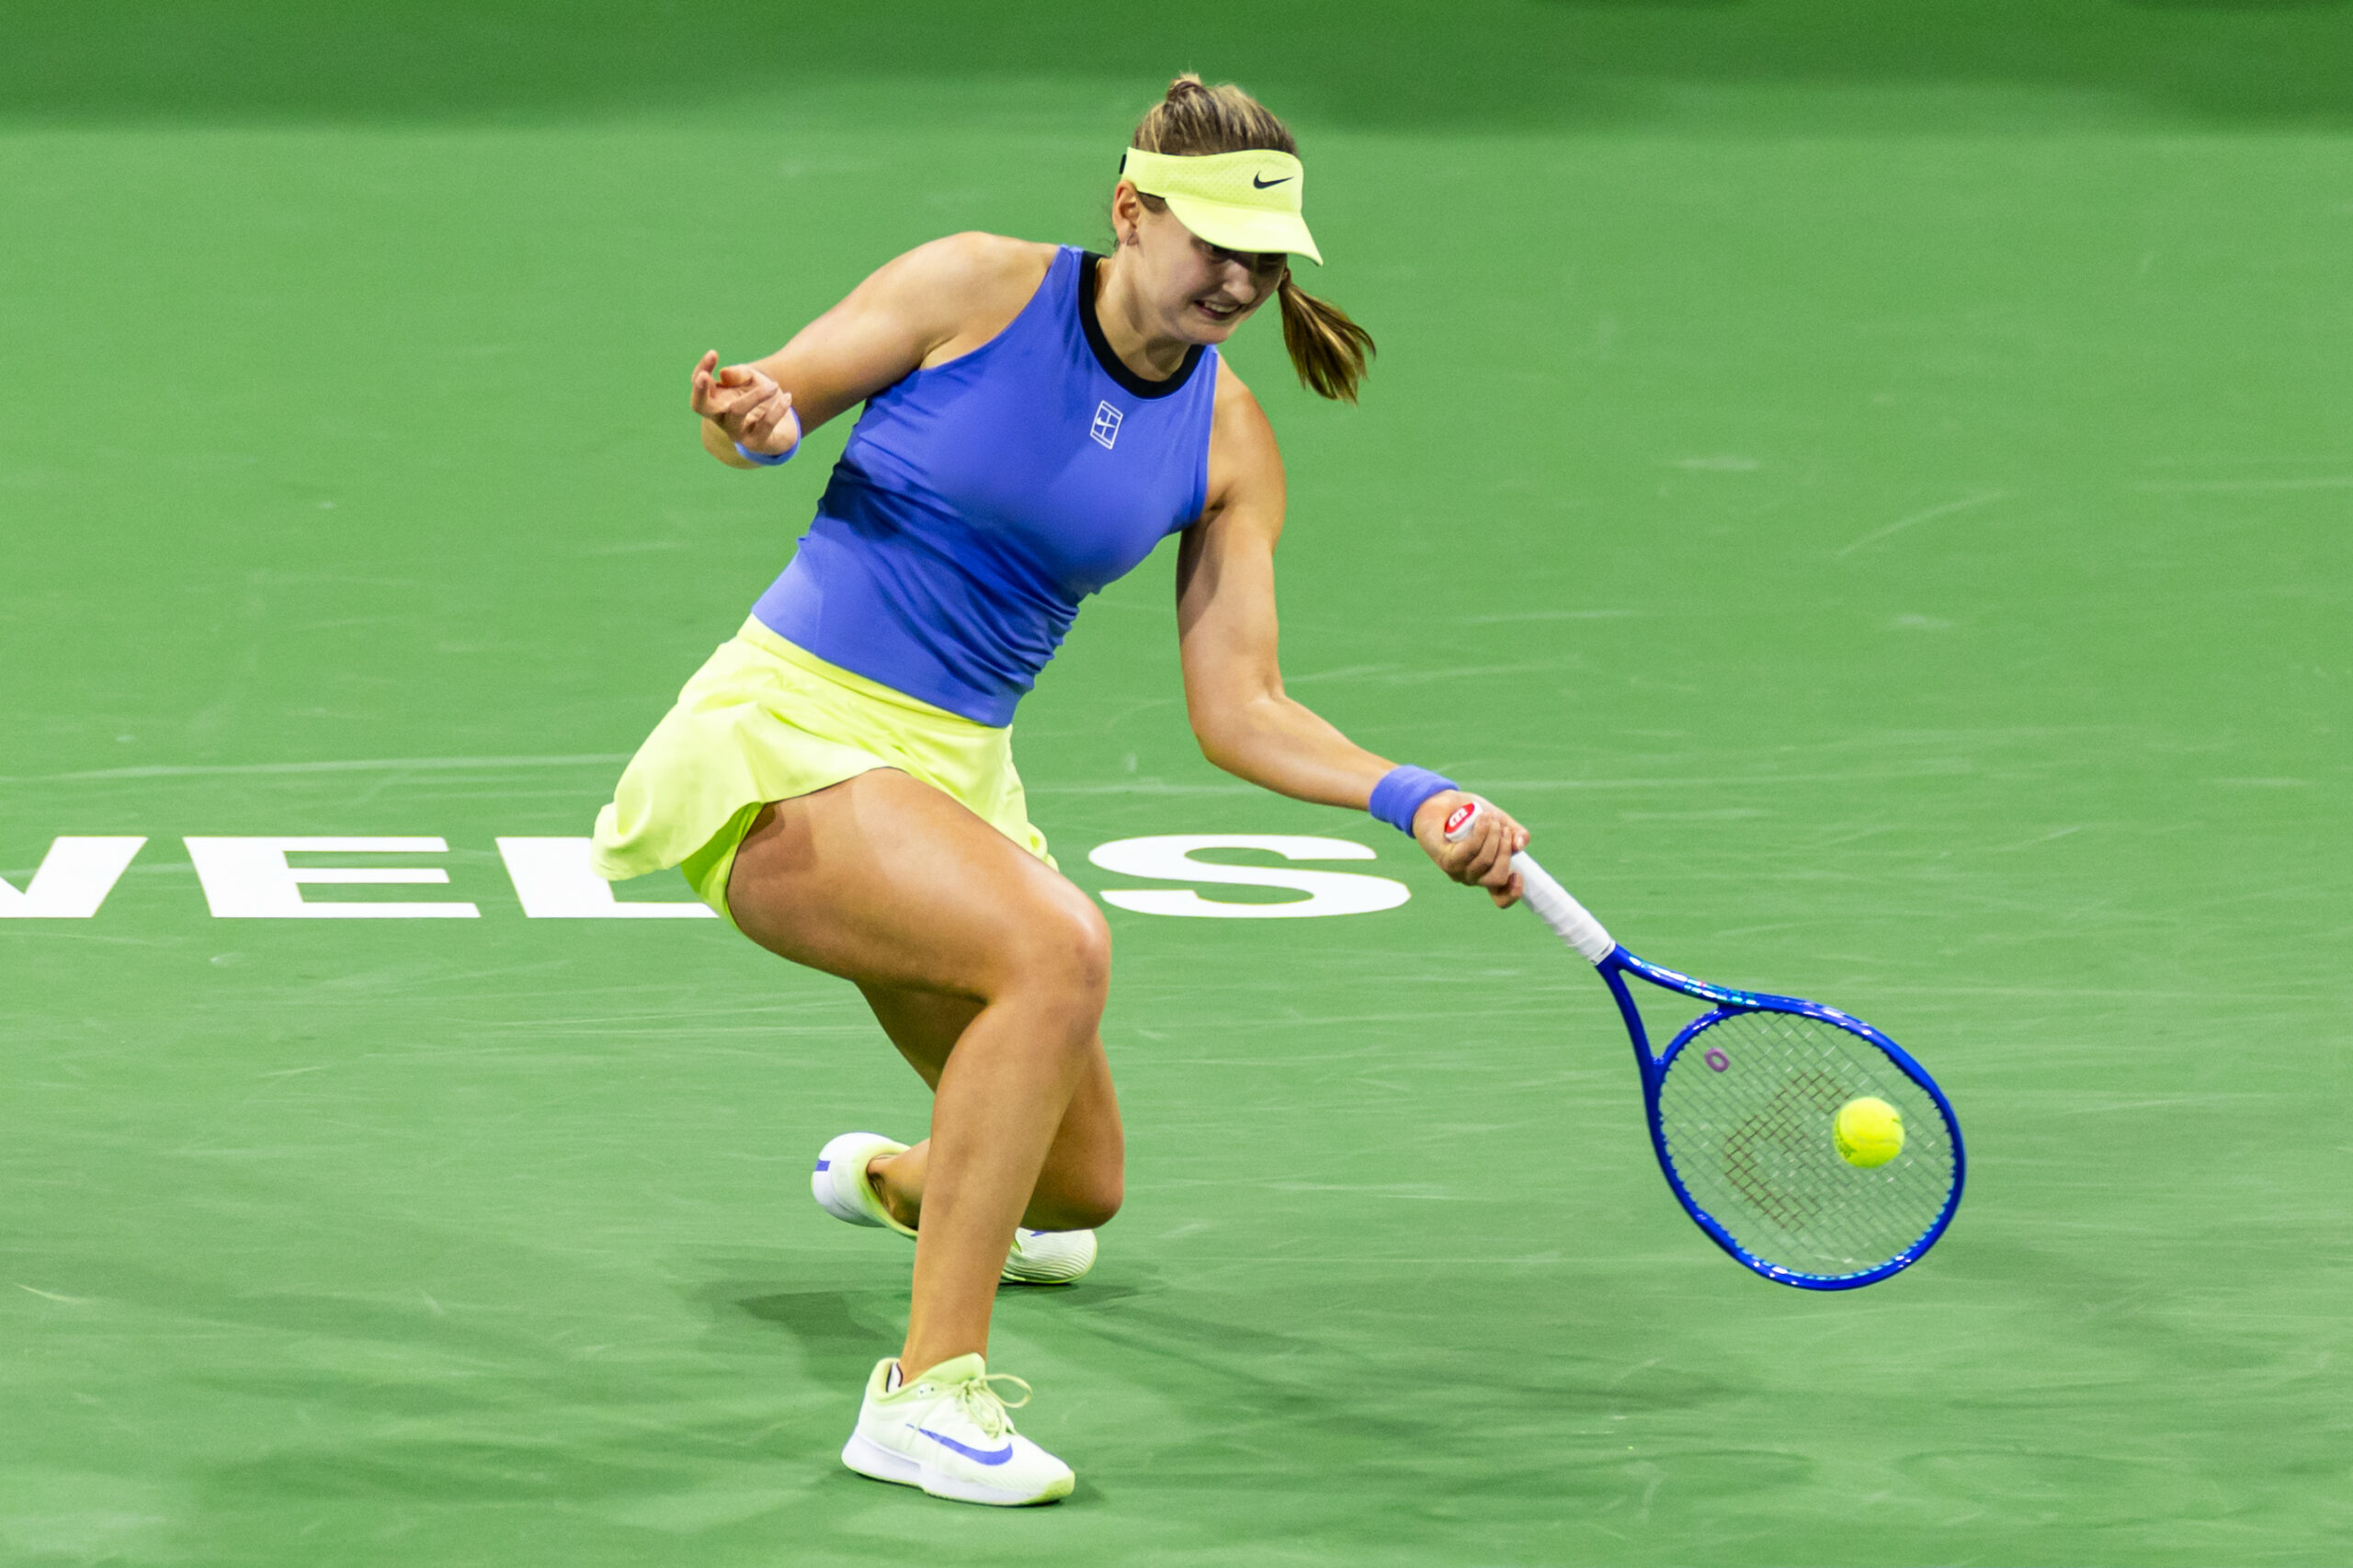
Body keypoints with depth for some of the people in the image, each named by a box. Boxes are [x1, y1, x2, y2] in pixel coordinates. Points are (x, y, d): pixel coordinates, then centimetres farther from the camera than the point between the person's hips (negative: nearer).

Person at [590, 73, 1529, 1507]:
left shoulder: (1229, 445, 3)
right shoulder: (981, 289, -10)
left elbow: (1238, 710, 1)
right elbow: (761, 407, 0)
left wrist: (1413, 800, -14)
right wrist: (757, 425, -24)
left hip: (954, 778, 6)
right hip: (785, 732, -6)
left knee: (1075, 1191, 14)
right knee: (1057, 948, -34)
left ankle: (894, 1177, 54)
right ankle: (930, 1389, -30)